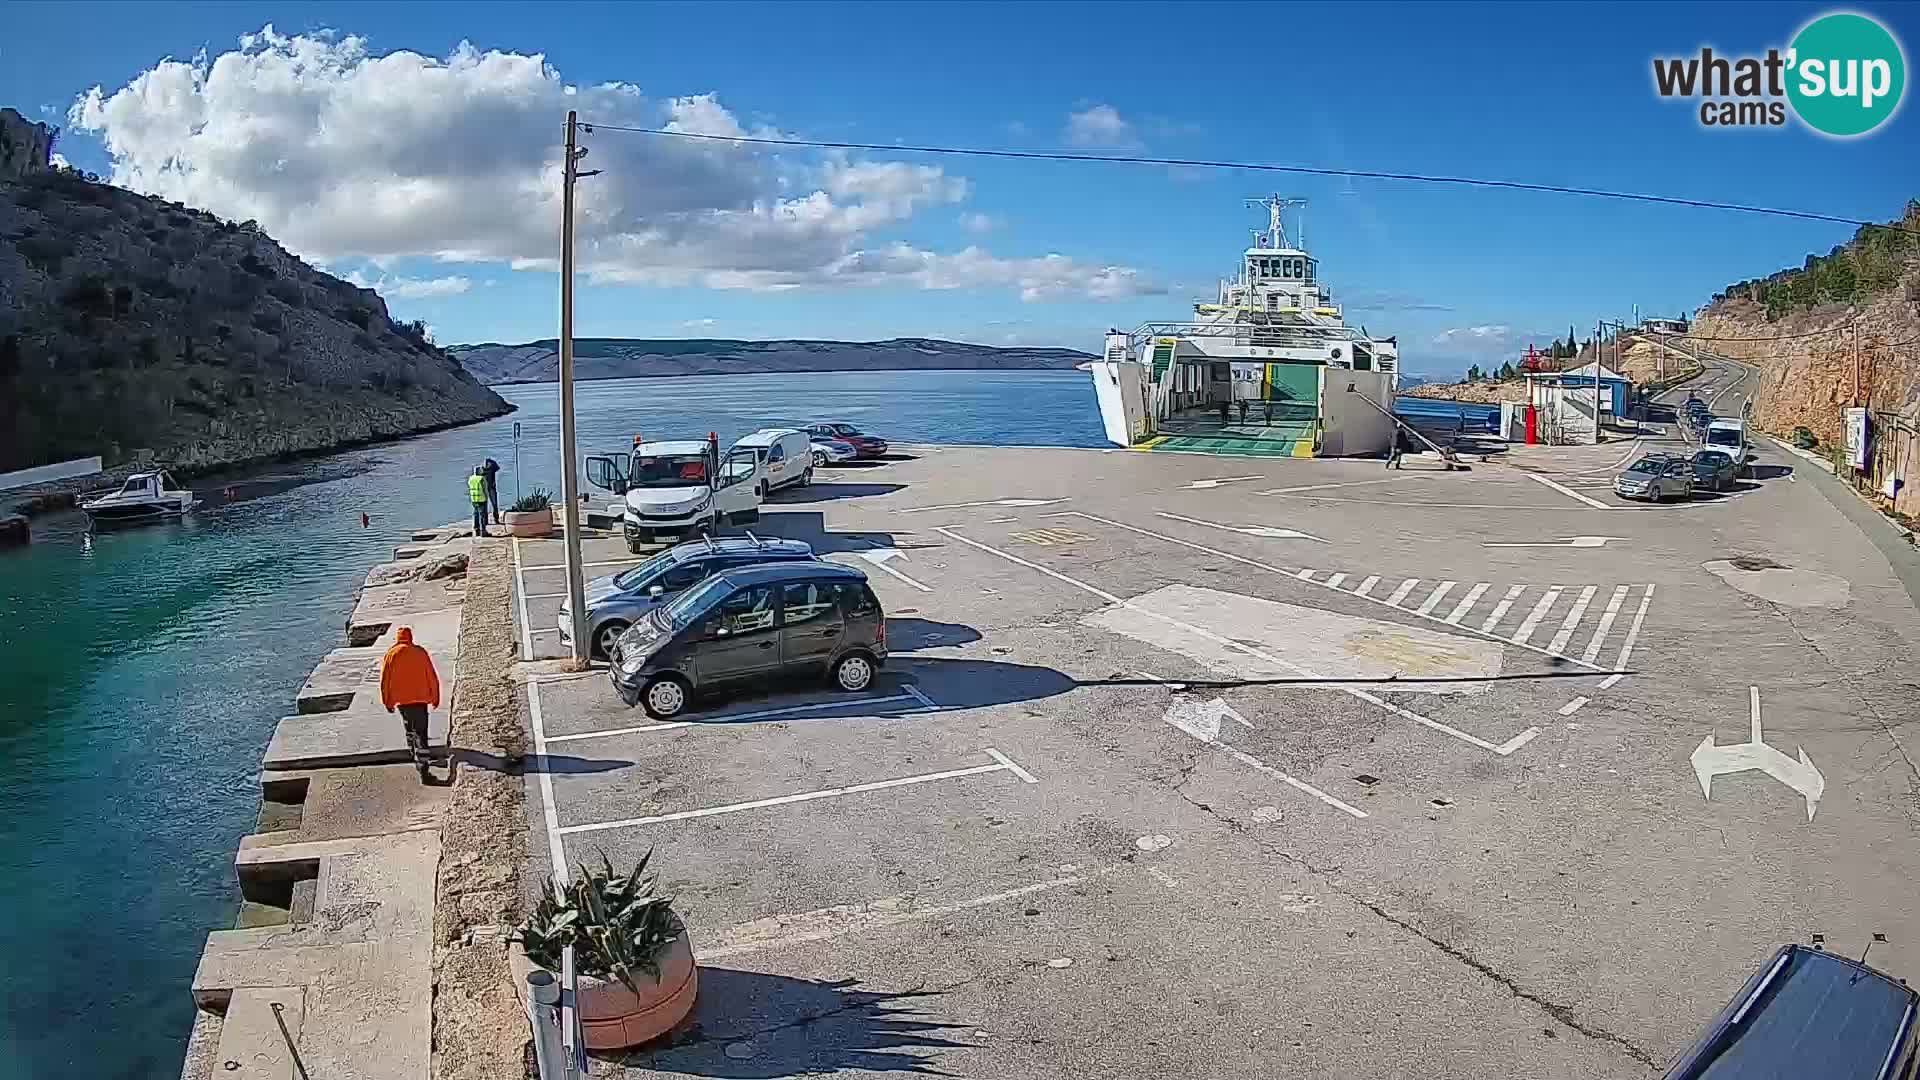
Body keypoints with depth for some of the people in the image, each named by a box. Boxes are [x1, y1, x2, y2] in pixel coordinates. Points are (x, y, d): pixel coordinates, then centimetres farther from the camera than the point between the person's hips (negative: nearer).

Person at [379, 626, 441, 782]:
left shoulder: (390, 654, 0)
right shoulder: (420, 652, -2)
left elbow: (385, 681, 1)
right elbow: (432, 678, 0)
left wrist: (387, 702, 11)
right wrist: (435, 698, 11)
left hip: (401, 700, 2)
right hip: (420, 699, -2)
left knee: (410, 729, 26)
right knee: (420, 734, -4)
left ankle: (414, 756, 41)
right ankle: (423, 772, -12)